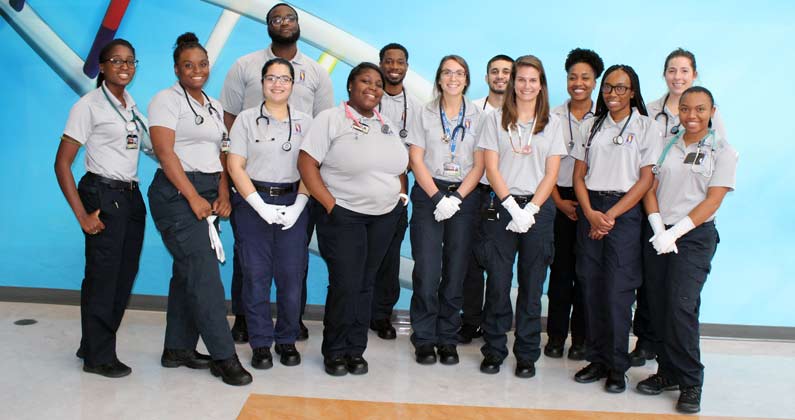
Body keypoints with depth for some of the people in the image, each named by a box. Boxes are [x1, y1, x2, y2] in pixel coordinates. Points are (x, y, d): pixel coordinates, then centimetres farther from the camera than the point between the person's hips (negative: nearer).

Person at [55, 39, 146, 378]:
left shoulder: (133, 105, 13)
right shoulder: (89, 106, -6)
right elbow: (62, 163, -9)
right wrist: (82, 215, -15)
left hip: (131, 197, 7)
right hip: (103, 196, -7)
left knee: (125, 276, 10)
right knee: (103, 277, -1)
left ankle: (94, 346, 27)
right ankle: (98, 357, 14)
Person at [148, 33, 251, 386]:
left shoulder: (214, 106, 18)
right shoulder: (167, 100, -3)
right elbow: (165, 153, -12)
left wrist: (223, 195, 0)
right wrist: (194, 198, -17)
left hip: (209, 195, 7)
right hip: (178, 194, -7)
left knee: (187, 274, 11)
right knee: (204, 276, -10)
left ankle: (178, 349, 20)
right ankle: (224, 357, -5)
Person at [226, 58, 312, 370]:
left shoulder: (305, 122, 9)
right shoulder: (246, 119, 4)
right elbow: (235, 167, -2)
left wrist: (297, 206, -9)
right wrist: (261, 206, -11)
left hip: (293, 203, 1)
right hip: (253, 202, -1)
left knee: (291, 274, 0)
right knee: (256, 275, 0)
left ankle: (287, 340, 15)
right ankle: (261, 343, 12)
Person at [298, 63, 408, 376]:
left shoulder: (387, 125, 14)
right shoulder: (330, 119, -5)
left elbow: (401, 165, 23)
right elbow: (306, 164, -10)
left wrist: (402, 195, 7)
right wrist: (329, 205, -15)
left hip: (385, 215, 5)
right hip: (343, 215, -5)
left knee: (365, 284, 9)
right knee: (345, 285, -7)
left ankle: (355, 350, 20)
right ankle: (335, 352, 12)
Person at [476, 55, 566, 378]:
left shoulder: (552, 123, 8)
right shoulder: (495, 119, 6)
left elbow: (551, 173, 3)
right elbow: (491, 168, -1)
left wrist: (531, 209, -9)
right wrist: (512, 206, -11)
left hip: (538, 209, 1)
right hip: (501, 206, -1)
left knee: (532, 285, 4)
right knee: (498, 282, -1)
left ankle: (527, 354, 15)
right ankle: (494, 350, 13)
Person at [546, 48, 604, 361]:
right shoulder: (554, 117, 6)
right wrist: (560, 201, -5)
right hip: (560, 201, 1)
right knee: (560, 267, 3)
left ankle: (581, 338, 14)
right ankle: (556, 335, 14)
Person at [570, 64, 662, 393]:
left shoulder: (647, 127, 3)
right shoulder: (591, 126, 13)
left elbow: (646, 179, -4)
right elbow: (579, 175, 9)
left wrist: (610, 215, -11)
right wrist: (590, 213, -7)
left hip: (624, 211, -3)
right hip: (589, 210, 4)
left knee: (617, 290, -5)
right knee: (590, 286, 3)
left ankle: (617, 366, 6)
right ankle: (597, 359, 14)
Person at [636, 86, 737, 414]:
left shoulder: (722, 151, 1)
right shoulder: (666, 146, 11)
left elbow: (712, 201, -7)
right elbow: (650, 190, 7)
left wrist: (675, 233, -14)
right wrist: (659, 231, -7)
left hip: (694, 236, -4)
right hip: (659, 236, 4)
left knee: (680, 307, -13)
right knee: (658, 308, 4)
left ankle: (690, 383, 0)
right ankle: (667, 373, 17)